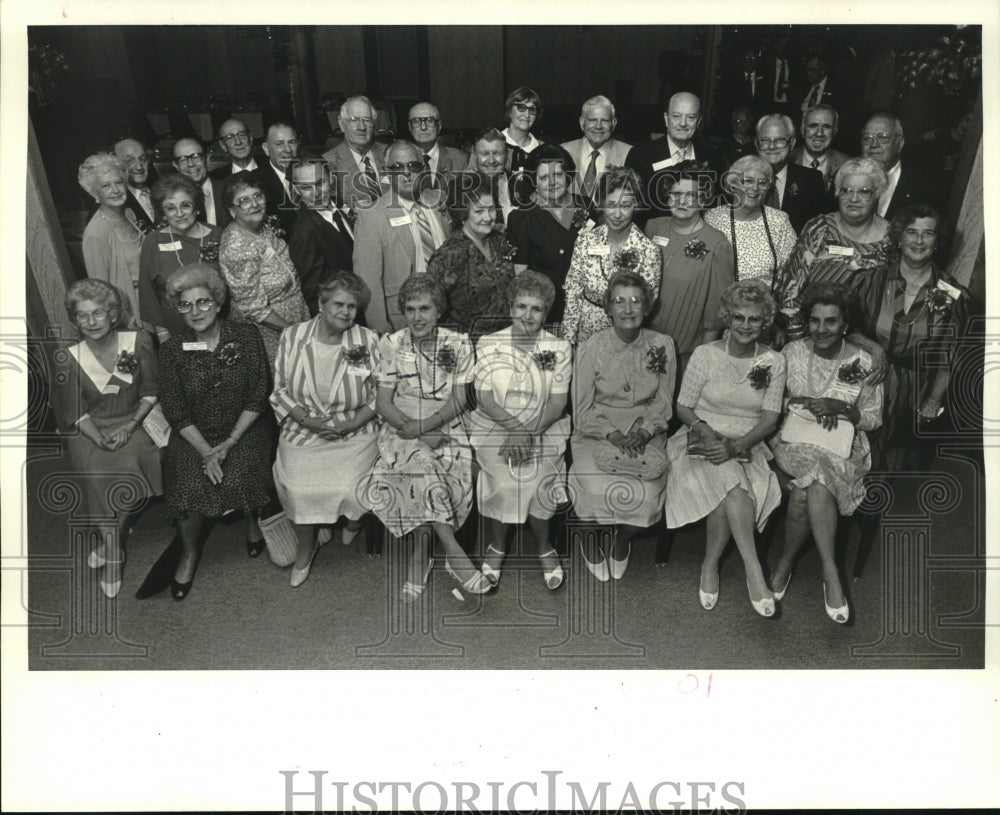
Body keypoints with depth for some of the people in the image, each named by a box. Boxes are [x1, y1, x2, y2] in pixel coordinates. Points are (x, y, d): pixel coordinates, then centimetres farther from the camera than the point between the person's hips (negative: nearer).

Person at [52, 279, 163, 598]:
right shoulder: (70, 359, -5)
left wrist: (129, 427, -11)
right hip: (91, 431, 0)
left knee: (127, 467, -26)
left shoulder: (138, 341, -5)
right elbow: (75, 413, 0)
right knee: (101, 473, -24)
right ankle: (113, 558, -3)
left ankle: (111, 540, 1)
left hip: (135, 422, 1)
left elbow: (152, 392, 0)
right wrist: (99, 438, -16)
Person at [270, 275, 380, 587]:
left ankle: (354, 518, 22)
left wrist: (351, 424, -13)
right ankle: (305, 545, 12)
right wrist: (307, 420, -11)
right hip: (303, 432, 1)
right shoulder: (292, 337, 1)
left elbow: (379, 394, 1)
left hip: (355, 433, -1)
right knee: (297, 489, -18)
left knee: (350, 489, -18)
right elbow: (279, 389, 5)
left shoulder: (368, 341, -1)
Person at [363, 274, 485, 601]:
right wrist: (410, 428, -16)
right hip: (400, 431, 0)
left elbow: (458, 401, -3)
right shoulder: (391, 344, 4)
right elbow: (383, 402, 1)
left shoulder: (458, 344, 3)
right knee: (422, 464, -32)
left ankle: (420, 553, -9)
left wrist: (423, 426, -19)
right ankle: (454, 552, -26)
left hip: (446, 430, 0)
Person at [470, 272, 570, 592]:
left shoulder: (559, 348, 1)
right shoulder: (488, 344, 2)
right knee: (501, 483, -21)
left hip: (544, 430, 0)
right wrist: (515, 426, -19)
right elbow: (484, 398, -3)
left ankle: (544, 547, 9)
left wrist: (530, 433, -19)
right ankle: (496, 546, 10)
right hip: (494, 429, 0)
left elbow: (558, 402, -4)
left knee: (540, 480, -21)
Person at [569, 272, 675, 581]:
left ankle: (623, 540, 12)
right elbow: (583, 411, -3)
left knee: (646, 494, -25)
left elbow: (663, 403, 6)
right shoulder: (590, 349, -5)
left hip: (646, 433, 2)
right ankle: (591, 538, 9)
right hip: (596, 433, -1)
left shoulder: (662, 345, 2)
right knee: (599, 490, -28)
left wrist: (642, 432, -12)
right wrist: (613, 435, -18)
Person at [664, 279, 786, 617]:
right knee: (731, 483, -33)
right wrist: (707, 432, -18)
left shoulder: (774, 362, 4)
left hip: (747, 447, 2)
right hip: (703, 442, -1)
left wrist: (735, 446, -19)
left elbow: (770, 419, -3)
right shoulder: (705, 354, 0)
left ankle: (710, 566, -12)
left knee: (728, 493, -31)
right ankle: (754, 571, -30)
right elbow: (683, 407, 2)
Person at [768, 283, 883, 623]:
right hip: (793, 439, 1)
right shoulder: (791, 352, 4)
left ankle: (786, 562, -20)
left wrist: (841, 408, -13)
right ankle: (830, 572, -24)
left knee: (809, 485, -33)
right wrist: (805, 404, -9)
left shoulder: (862, 363, 1)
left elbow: (873, 418, 5)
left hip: (843, 447, 0)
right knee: (817, 480, -32)